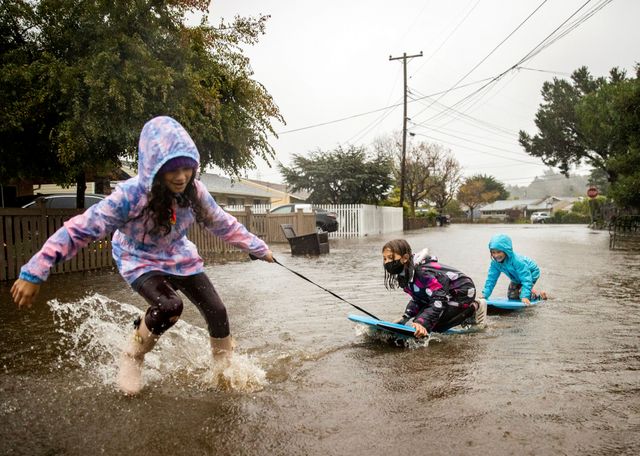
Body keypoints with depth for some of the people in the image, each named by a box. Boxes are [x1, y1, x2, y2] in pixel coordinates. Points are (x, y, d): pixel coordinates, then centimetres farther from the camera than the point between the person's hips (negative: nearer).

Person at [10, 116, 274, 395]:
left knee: (216, 311, -6)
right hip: (140, 261, -4)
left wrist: (258, 248, 3)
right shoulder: (130, 195, -32)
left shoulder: (194, 192, -19)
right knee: (169, 306, -32)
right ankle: (132, 358, -1)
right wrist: (34, 273, -27)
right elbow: (80, 230, -27)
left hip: (180, 258, 4)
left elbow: (224, 224, -4)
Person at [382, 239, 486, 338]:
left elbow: (439, 299, -35)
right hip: (448, 295, 9)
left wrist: (422, 323, -43)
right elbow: (418, 299, 8)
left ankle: (473, 309, 1)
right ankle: (467, 310, 18)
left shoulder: (421, 271, -32)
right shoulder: (403, 274, -3)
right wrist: (405, 317, -4)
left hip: (463, 292, -9)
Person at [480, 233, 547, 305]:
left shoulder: (518, 261, -42)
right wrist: (484, 294, -28)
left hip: (531, 272, -6)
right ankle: (530, 291, 29)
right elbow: (491, 279, -19)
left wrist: (525, 296, -52)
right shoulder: (495, 263, -24)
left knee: (521, 296, -19)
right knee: (511, 296, 4)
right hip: (517, 278, 7)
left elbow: (526, 279, -42)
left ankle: (539, 295, 10)